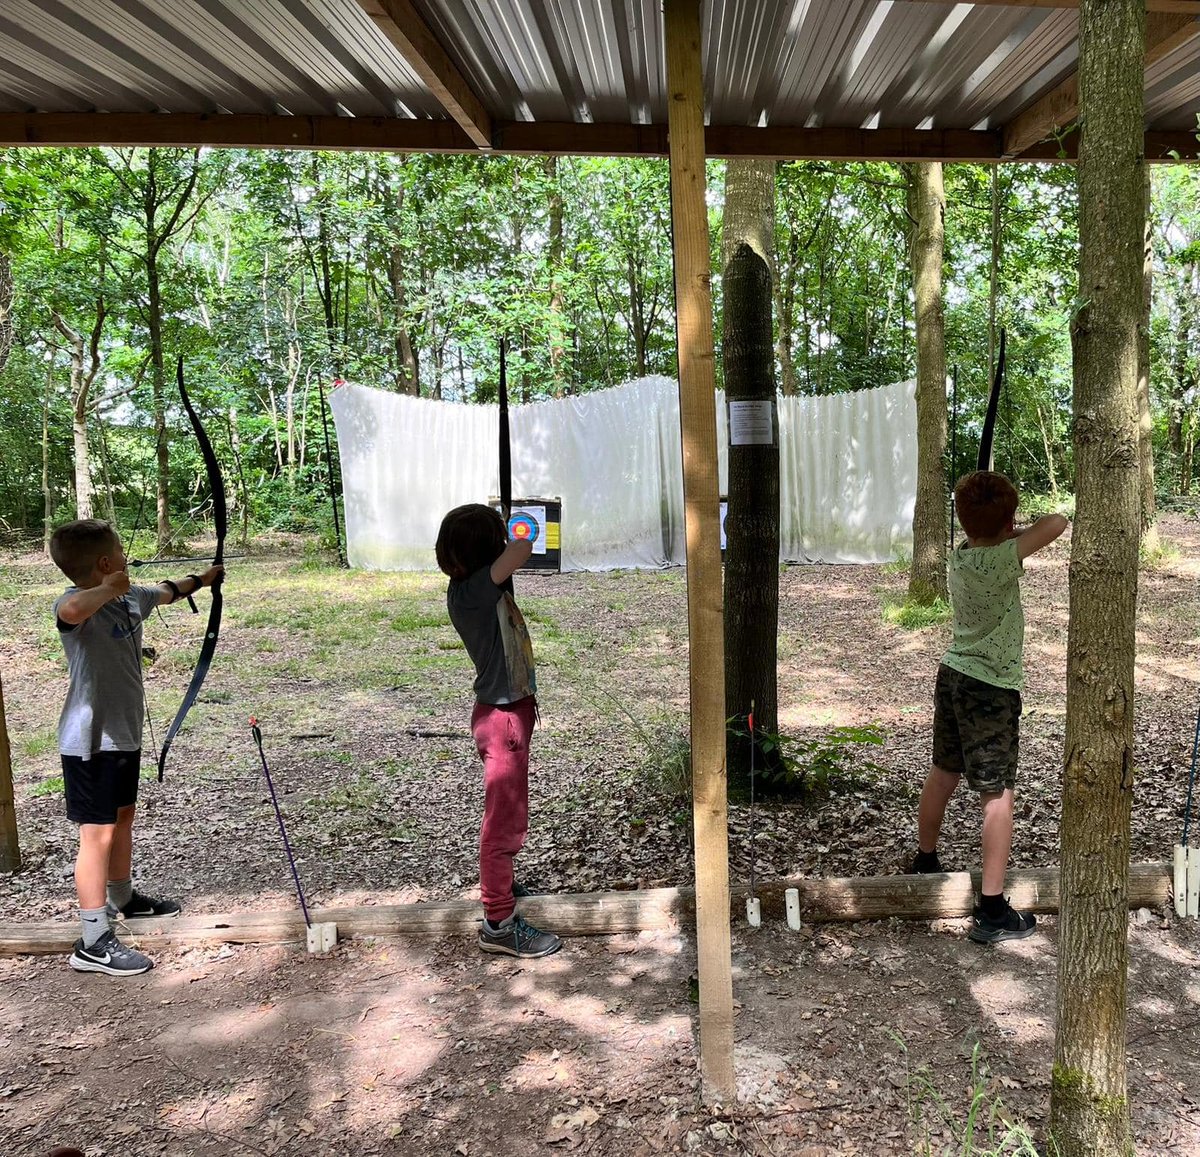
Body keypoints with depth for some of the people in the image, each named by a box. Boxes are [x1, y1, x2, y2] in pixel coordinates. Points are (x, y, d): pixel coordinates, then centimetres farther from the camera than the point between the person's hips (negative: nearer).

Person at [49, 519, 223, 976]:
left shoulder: (130, 598, 4)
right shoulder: (77, 603, -22)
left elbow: (165, 591, 27)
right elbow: (74, 609, -49)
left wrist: (201, 579, 43)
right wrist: (107, 589, -31)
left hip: (124, 733, 9)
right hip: (91, 740, -9)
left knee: (123, 816, 24)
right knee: (98, 833, -5)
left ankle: (122, 898, 46)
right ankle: (93, 943, 4)